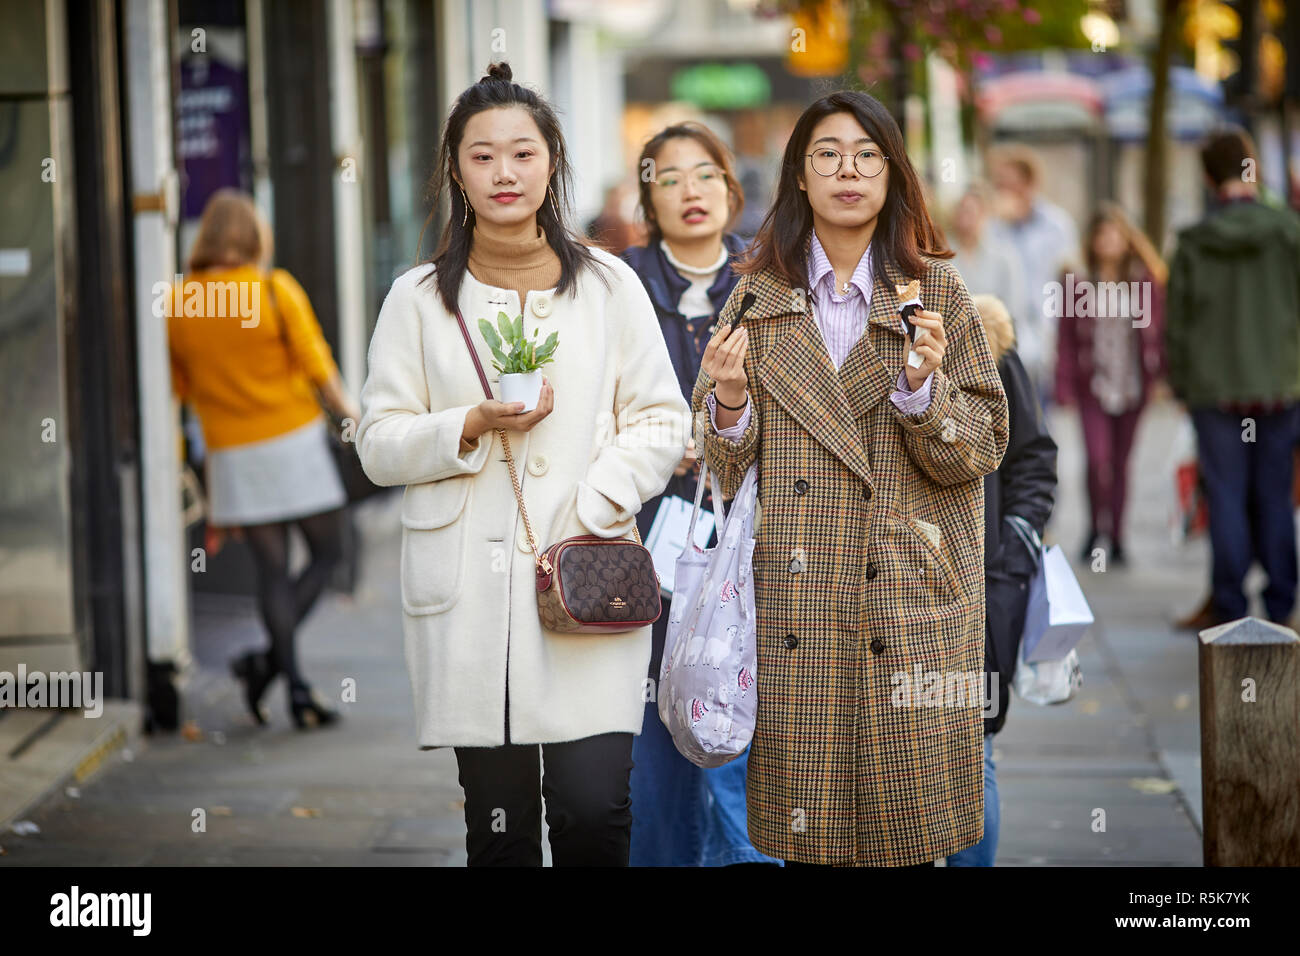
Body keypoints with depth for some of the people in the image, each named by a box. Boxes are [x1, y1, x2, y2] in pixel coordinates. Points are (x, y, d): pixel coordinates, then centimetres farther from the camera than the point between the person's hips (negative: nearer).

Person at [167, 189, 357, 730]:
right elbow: (316, 365, -7)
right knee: (326, 551, 8)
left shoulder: (178, 304, 1)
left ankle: (296, 687, 5)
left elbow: (180, 387, 6)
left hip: (232, 455, 4)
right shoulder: (276, 290, -10)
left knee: (272, 568, 9)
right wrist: (346, 408, 9)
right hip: (293, 440, -4)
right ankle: (268, 660, -5)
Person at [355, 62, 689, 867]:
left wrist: (593, 515, -8)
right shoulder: (419, 300, 9)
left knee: (593, 811, -12)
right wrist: (471, 429, -10)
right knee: (498, 823, 3)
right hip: (468, 594, 1)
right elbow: (378, 444, 8)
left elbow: (661, 422, 7)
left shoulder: (610, 286, 8)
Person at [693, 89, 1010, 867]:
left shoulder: (938, 293, 5)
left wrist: (924, 387, -16)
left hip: (910, 601, -1)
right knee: (803, 827, 1)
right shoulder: (758, 297, 9)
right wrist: (731, 400, -11)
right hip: (793, 612, 1)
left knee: (907, 831, 0)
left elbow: (982, 449, 1)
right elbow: (725, 465, 9)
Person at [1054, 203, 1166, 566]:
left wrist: (1163, 373, 0)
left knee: (1120, 461, 8)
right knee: (1098, 457, -14)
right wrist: (1065, 386, -2)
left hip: (1133, 385, 1)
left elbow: (1159, 329, 7)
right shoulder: (1077, 283, 1)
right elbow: (1066, 338, 2)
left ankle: (1116, 537, 18)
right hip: (1093, 385, -1)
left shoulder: (1147, 282, 2)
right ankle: (1095, 527, 7)